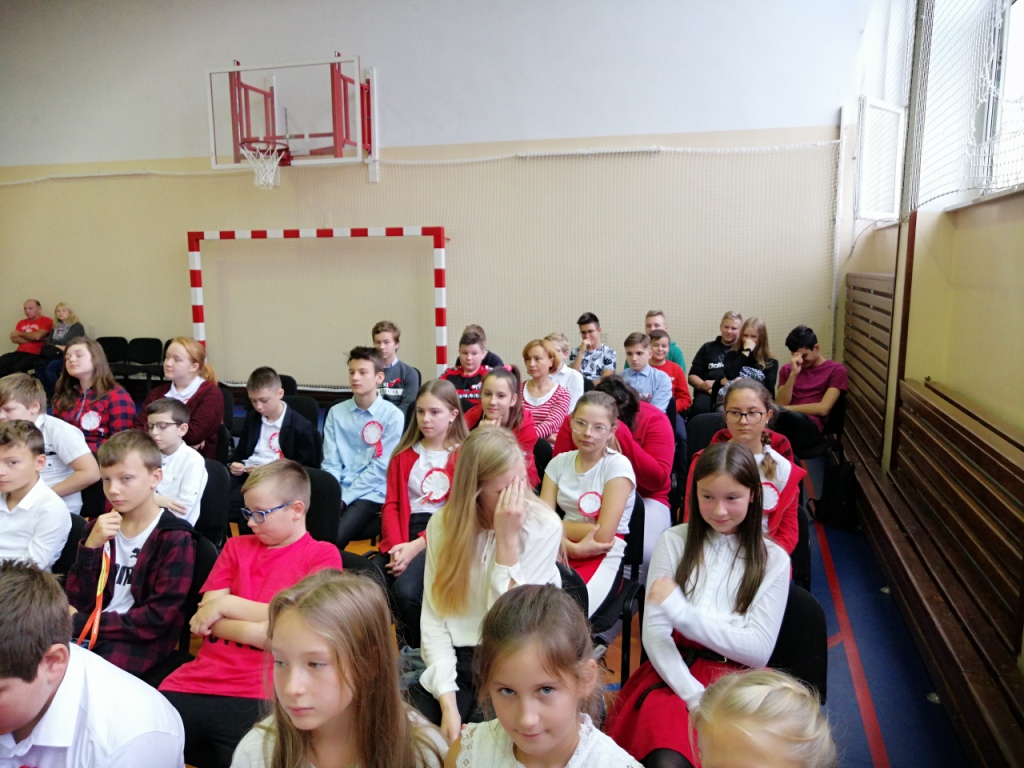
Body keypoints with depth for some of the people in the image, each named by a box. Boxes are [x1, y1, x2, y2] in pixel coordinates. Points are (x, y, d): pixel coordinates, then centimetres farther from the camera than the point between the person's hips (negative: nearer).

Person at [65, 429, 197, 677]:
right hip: (88, 635, 5)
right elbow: (79, 602, 2)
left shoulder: (174, 538, -9)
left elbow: (157, 619, -12)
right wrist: (90, 547, -12)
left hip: (140, 643, -5)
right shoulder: (98, 528, 9)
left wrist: (79, 623, -10)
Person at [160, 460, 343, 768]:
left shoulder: (322, 554, 1)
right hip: (198, 681, 4)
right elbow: (206, 616, 7)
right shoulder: (236, 546, 17)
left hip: (259, 695, -4)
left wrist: (226, 604, -2)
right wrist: (257, 632, -10)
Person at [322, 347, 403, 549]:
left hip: (371, 493, -3)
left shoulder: (392, 415, -6)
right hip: (338, 491, 4)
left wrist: (345, 497, -13)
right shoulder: (336, 413, 7)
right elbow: (331, 463, 4)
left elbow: (380, 467, -9)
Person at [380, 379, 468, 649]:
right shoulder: (404, 454, 16)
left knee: (406, 590, -30)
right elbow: (391, 504, 8)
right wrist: (396, 546, -11)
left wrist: (417, 546, -16)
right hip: (404, 535, 4)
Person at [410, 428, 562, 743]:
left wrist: (508, 538, -25)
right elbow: (434, 616, -8)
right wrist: (447, 702, -16)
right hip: (457, 658, 2)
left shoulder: (544, 527, -14)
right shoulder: (443, 524, -6)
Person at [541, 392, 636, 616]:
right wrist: (571, 547, -20)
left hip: (602, 560, -3)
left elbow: (602, 536, -13)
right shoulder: (559, 462, 5)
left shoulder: (618, 465, -8)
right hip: (561, 554, 4)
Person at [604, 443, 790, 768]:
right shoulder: (674, 541, 5)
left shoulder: (773, 560, 6)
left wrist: (683, 613, -14)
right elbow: (654, 632, -1)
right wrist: (695, 696, -17)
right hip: (674, 673, 0)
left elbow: (759, 651, -2)